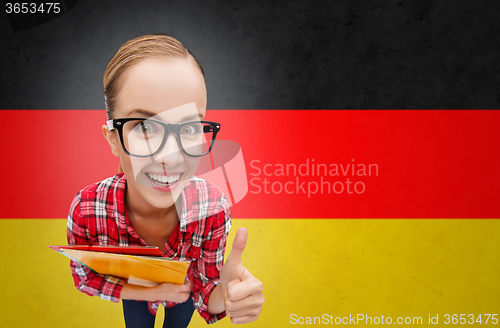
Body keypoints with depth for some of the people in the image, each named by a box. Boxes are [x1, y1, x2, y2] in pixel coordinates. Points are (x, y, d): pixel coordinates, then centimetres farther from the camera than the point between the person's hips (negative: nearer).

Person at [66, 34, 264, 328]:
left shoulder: (214, 207, -36)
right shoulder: (85, 210, -36)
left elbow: (207, 301, -23)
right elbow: (84, 278, -16)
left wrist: (227, 295, -47)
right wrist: (151, 292, -30)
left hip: (184, 292, 1)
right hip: (134, 296, 0)